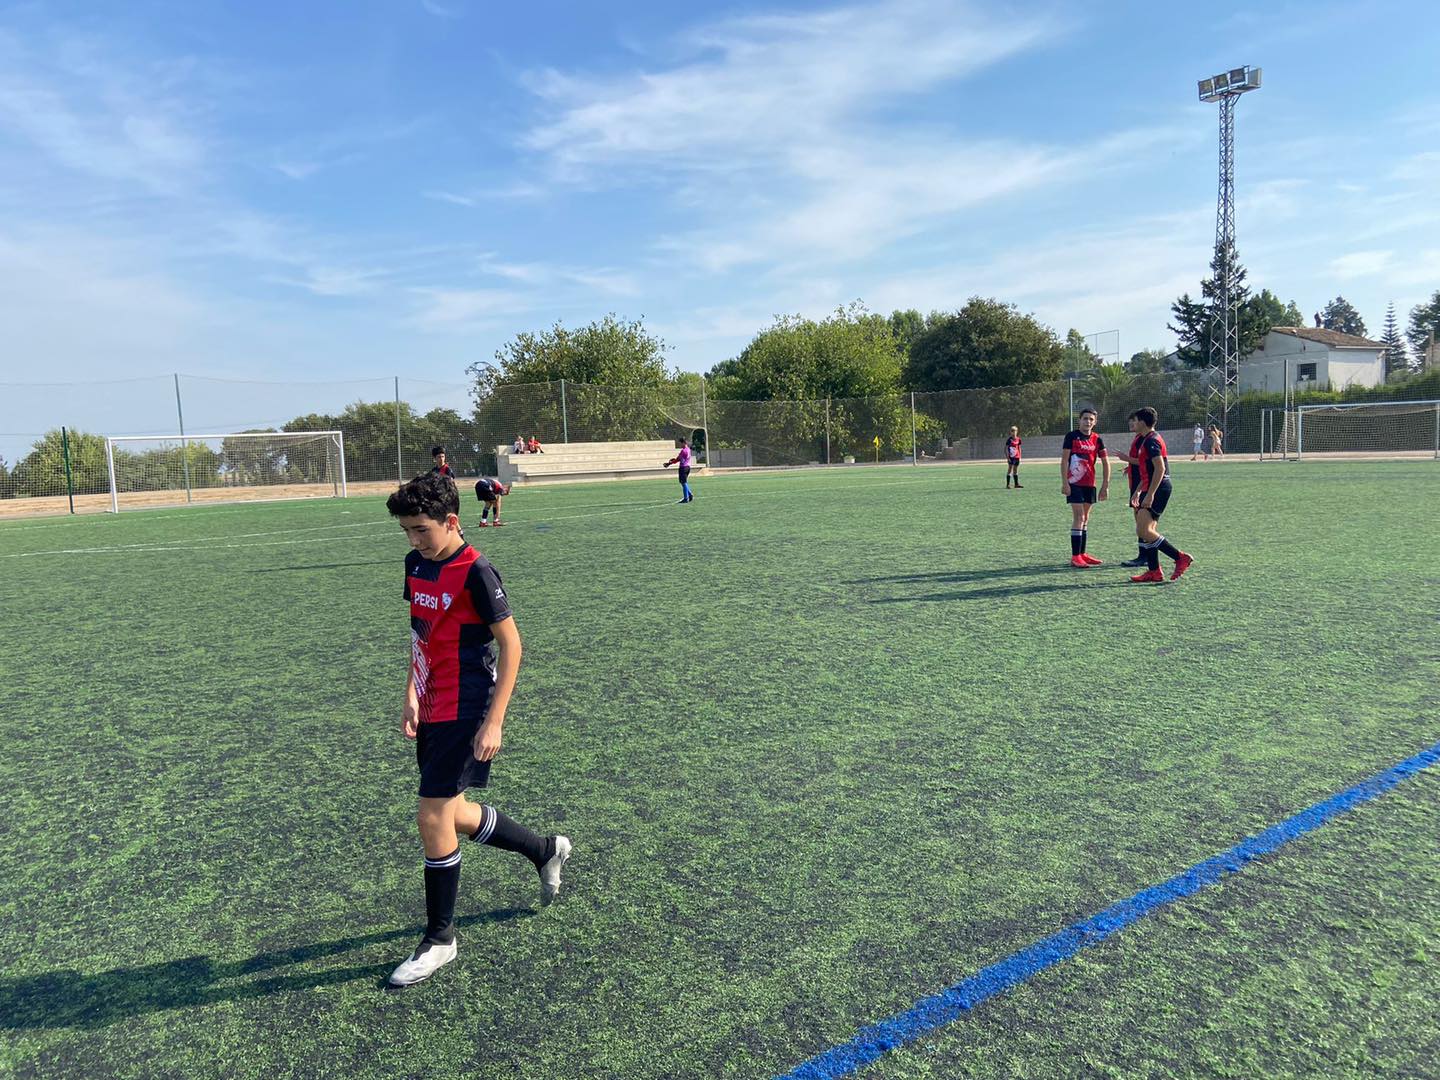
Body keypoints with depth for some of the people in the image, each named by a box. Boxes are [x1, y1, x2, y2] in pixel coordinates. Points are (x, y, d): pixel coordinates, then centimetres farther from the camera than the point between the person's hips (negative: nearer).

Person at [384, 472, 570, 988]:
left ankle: (440, 939, 17)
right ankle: (545, 850, 37)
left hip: (464, 715, -8)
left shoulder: (475, 572, -18)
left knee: (433, 818, -4)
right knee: (451, 815, 15)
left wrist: (493, 722, -19)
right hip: (431, 711, 8)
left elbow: (511, 645, -16)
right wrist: (411, 695, 9)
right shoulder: (416, 564, 6)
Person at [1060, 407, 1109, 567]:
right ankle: (1075, 556, -9)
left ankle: (1082, 554, 19)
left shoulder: (1097, 440, 6)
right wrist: (1064, 483, -15)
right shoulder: (1071, 436, -6)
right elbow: (1064, 460, -9)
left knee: (1085, 518, 10)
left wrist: (1105, 486, 0)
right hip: (1074, 483, -5)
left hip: (1090, 484, 5)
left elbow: (1106, 462, 7)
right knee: (1078, 517, -11)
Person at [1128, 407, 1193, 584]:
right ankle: (1154, 571, 10)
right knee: (1148, 530, 8)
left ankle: (1180, 557, -9)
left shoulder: (1151, 440, -13)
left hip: (1158, 489, -10)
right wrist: (1138, 491, 27)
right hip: (1152, 490, 10)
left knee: (1143, 531, -15)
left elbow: (1160, 468, -21)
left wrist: (1150, 494, -24)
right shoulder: (1148, 440, 19)